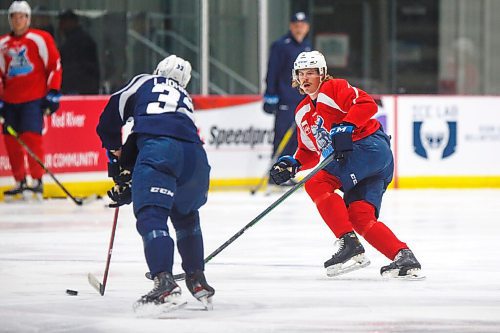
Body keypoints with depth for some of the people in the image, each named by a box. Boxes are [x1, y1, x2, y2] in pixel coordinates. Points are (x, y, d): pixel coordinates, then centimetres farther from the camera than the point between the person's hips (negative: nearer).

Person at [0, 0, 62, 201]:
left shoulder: (40, 39, -2)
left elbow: (54, 65, -1)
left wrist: (53, 93, -6)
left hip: (34, 98, -5)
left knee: (31, 137, -16)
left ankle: (37, 182, -9)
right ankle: (20, 182, 15)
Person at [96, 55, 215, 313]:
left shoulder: (145, 82, 25)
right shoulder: (185, 99, 38)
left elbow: (112, 112, 15)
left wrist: (116, 153, 29)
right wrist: (128, 188, 36)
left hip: (157, 146, -5)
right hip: (195, 155, 5)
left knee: (151, 217, -12)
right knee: (186, 217, 28)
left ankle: (165, 282, -31)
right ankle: (198, 281, 27)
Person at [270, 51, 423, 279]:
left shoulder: (334, 88, -2)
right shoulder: (302, 113, 24)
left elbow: (367, 104, -16)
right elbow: (310, 151, 27)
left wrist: (346, 127, -26)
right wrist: (293, 164, 8)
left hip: (370, 146, -9)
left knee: (317, 184, -18)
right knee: (360, 218, -6)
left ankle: (350, 246, -24)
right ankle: (404, 257, -9)